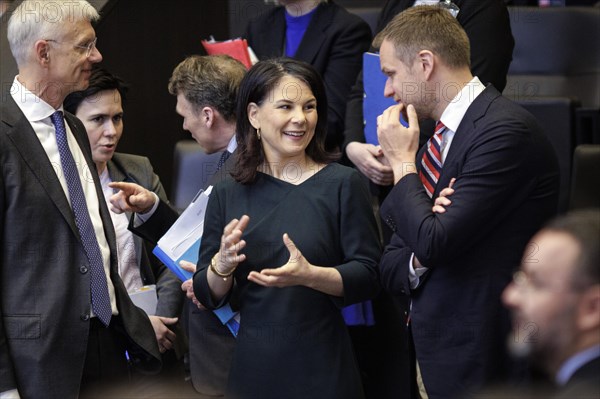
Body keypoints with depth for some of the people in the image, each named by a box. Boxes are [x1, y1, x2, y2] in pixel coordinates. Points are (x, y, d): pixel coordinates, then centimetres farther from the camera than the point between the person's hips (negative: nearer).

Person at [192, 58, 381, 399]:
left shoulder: (343, 184, -3)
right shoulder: (227, 195, 5)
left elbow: (368, 277, -7)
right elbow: (208, 295, 6)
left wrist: (309, 275, -23)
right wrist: (222, 265, -15)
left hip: (322, 368, -2)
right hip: (251, 367, 2)